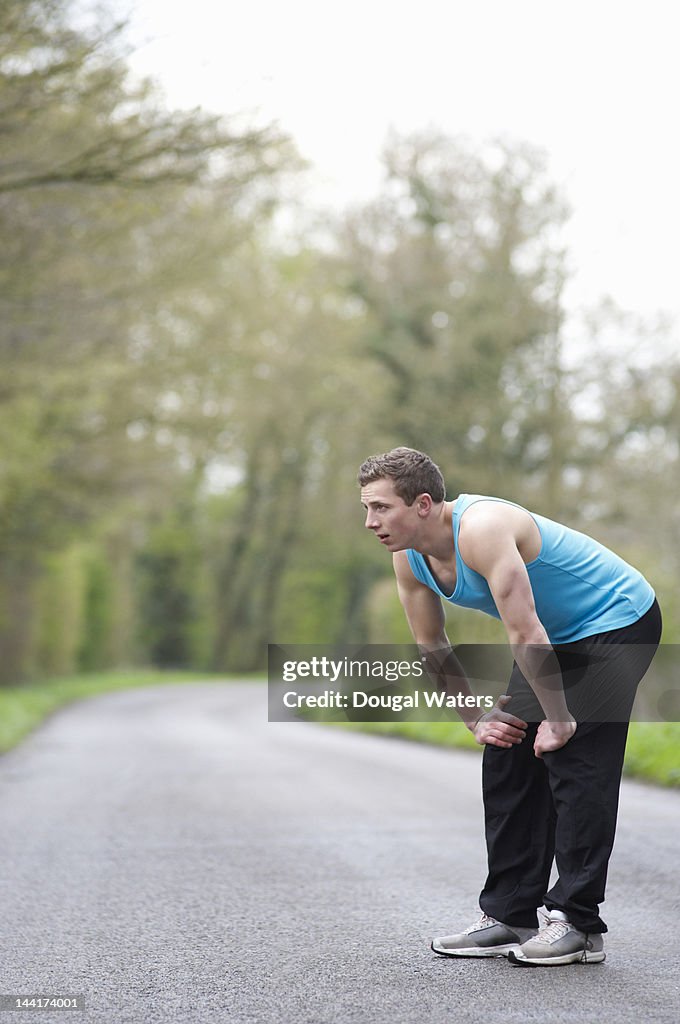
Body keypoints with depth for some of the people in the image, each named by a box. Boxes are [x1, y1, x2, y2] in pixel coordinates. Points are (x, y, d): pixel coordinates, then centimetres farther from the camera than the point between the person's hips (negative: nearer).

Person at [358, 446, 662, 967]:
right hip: (559, 635, 9)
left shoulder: (482, 530, -34)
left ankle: (578, 923, -8)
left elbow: (525, 634, -33)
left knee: (576, 763, -14)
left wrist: (558, 721, -26)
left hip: (618, 623, -9)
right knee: (508, 760, 3)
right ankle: (509, 915, 8)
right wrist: (476, 719, 3)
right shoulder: (409, 560, -6)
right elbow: (432, 646, 6)